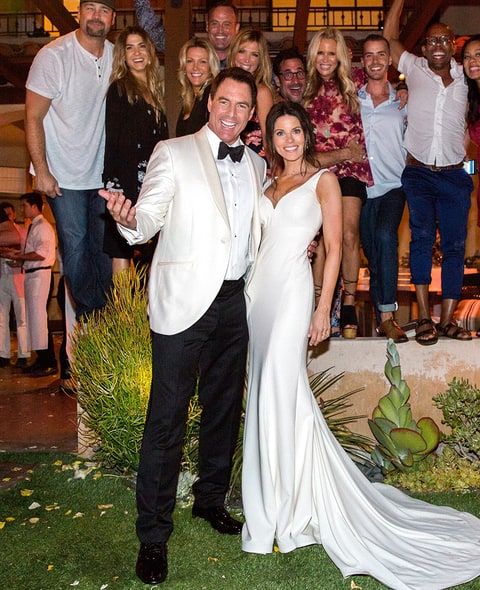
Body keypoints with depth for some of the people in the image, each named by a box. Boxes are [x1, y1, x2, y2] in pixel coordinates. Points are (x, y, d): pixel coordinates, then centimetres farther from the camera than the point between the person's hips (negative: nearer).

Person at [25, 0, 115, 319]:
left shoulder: (115, 55, 0)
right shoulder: (53, 56, -14)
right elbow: (33, 117, -10)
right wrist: (42, 171, -14)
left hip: (102, 171, 4)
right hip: (64, 175, -4)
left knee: (103, 242, 11)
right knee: (75, 244, 2)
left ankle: (107, 306, 27)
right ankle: (89, 314, 20)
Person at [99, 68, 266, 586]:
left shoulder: (256, 165, 14)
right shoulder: (172, 153, -1)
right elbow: (149, 220, -9)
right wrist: (128, 220, -31)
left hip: (236, 299, 6)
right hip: (184, 300, -5)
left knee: (225, 406, 17)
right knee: (167, 415, -4)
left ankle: (211, 498, 38)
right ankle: (153, 533, 12)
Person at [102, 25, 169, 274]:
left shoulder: (154, 90, 19)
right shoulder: (120, 89, -1)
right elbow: (112, 140, -8)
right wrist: (114, 185, -16)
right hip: (127, 180, -7)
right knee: (122, 252, -5)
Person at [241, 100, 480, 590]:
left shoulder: (323, 180, 2)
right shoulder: (269, 183, 18)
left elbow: (335, 248, -4)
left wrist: (323, 308, -11)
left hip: (291, 290, -6)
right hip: (257, 288, 6)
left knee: (280, 391, -7)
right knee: (264, 390, 9)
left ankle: (288, 506, 10)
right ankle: (271, 492, 25)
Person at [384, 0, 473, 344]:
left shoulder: (464, 77, 13)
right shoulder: (415, 70, 8)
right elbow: (389, 36, 8)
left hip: (455, 176, 2)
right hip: (419, 173, -2)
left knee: (455, 245, -2)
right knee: (422, 236, -13)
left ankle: (447, 319, 2)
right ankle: (424, 318, -10)